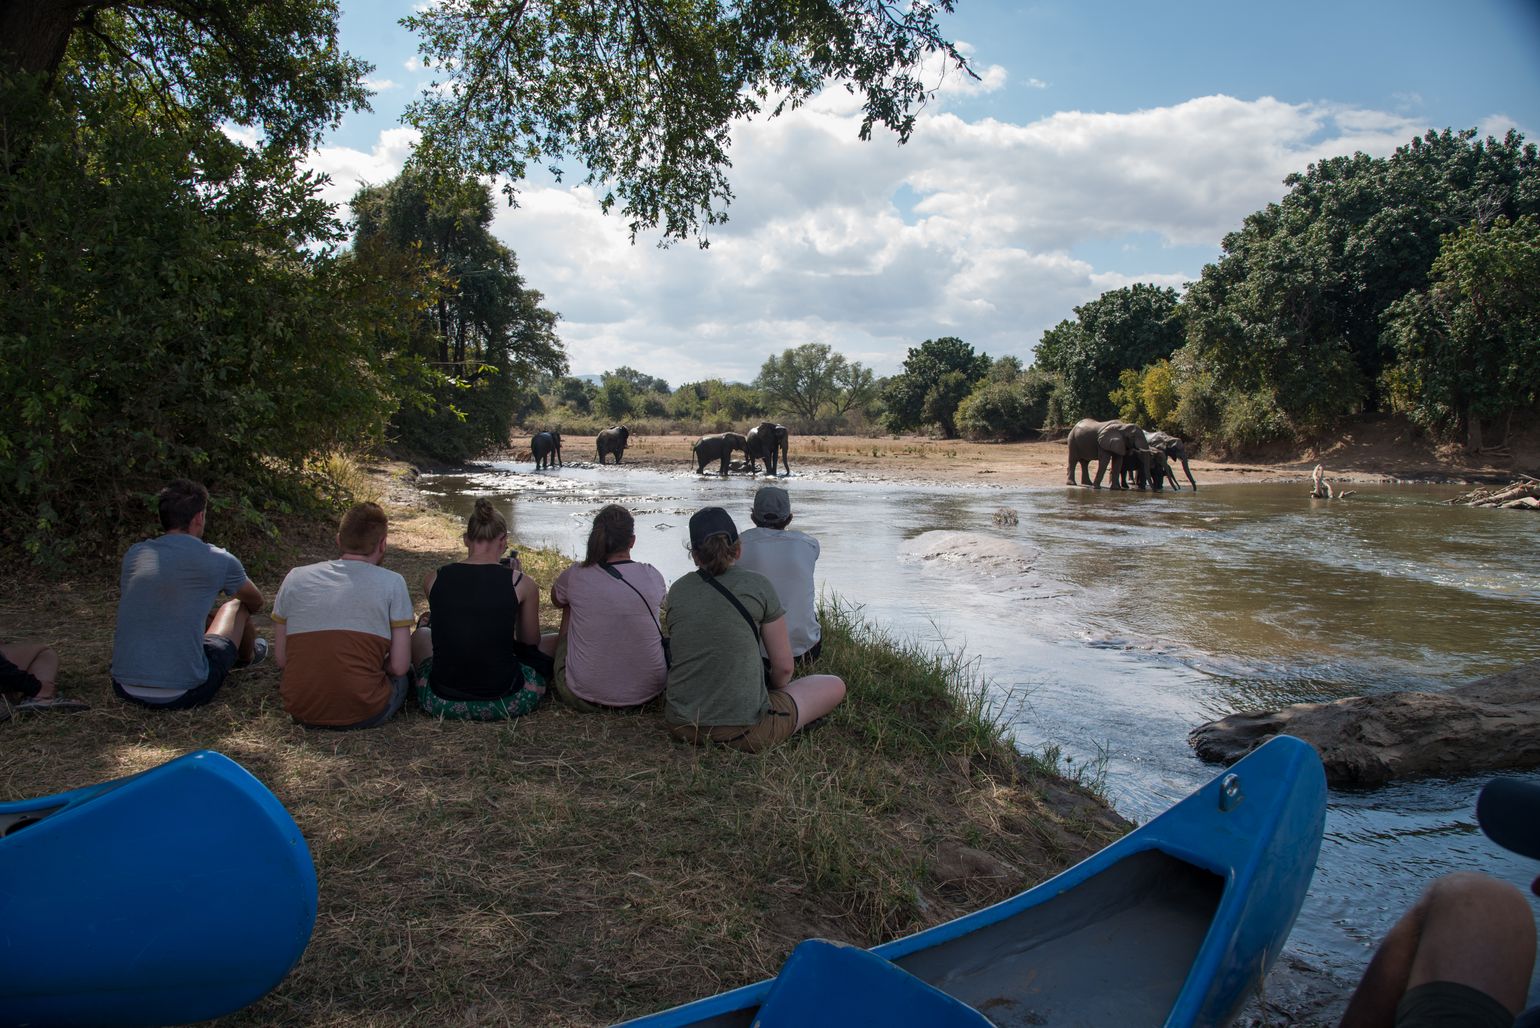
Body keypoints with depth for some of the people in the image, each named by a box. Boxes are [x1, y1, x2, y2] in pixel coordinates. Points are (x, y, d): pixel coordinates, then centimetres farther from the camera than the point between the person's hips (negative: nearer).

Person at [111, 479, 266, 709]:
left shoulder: (133, 554, 6)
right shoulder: (218, 560, -6)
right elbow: (256, 602, 15)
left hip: (124, 689, 5)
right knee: (236, 604, 19)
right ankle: (247, 656, 51)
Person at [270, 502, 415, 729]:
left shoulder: (295, 578, 4)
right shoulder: (392, 583, -6)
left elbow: (281, 659, 7)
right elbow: (399, 666, -8)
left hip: (301, 712, 5)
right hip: (363, 715, -5)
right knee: (402, 674, 26)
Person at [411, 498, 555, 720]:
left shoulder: (433, 579, -3)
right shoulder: (521, 583, -9)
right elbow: (530, 642, 7)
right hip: (504, 702, -3)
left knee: (420, 634, 33)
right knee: (556, 641, 24)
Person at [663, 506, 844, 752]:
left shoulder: (676, 591, 2)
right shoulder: (758, 586, -8)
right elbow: (784, 667, -4)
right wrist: (772, 689, 19)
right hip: (744, 728, -5)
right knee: (834, 686, 15)